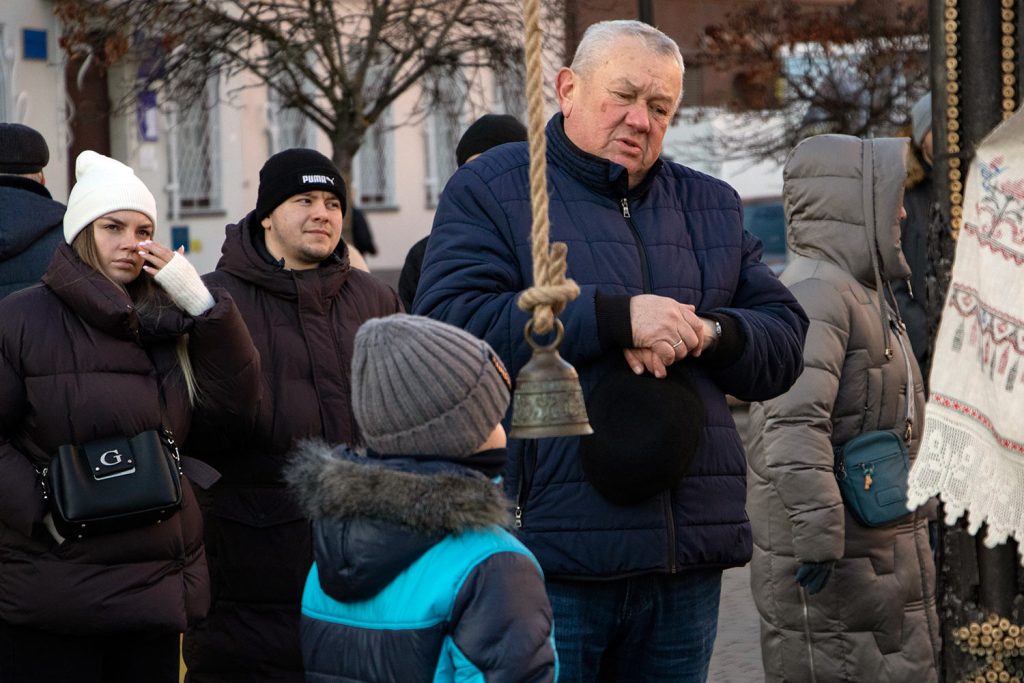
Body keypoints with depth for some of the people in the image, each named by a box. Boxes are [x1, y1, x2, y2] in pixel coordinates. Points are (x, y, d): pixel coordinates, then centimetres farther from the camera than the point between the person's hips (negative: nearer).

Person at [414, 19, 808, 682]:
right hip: (551, 552, -5)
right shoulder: (490, 192, 2)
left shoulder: (711, 206, 19)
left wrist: (707, 332, -10)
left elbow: (786, 341, 13)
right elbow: (448, 327, -15)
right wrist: (614, 317, -18)